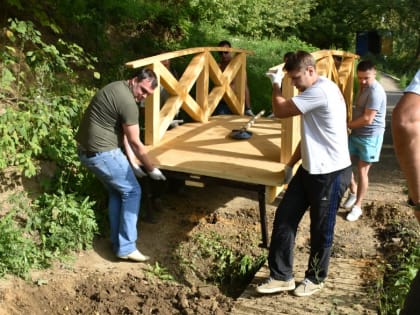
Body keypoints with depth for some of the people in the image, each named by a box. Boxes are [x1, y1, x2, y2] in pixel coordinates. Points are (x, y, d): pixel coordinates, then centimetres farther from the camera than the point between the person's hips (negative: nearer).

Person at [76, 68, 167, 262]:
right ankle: (126, 248, 4)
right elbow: (135, 143, -13)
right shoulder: (128, 102, -18)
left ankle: (117, 242, 26)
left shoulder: (117, 88, 14)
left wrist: (131, 160, 17)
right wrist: (151, 169, -1)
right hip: (101, 152, -10)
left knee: (116, 192, 20)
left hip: (86, 149, 10)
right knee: (132, 192, 2)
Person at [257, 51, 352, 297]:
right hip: (311, 168, 10)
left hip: (331, 173, -10)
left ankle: (316, 278, 28)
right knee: (285, 217, 6)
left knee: (321, 229, 7)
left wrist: (276, 84, -1)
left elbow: (280, 110, -19)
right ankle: (282, 276, 17)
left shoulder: (321, 91, -22)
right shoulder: (318, 90, 12)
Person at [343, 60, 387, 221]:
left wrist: (347, 125, -12)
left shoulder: (375, 91, -21)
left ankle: (357, 206, 10)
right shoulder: (363, 86, 8)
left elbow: (367, 119, -24)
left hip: (370, 136, -8)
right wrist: (350, 126, 7)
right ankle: (353, 191, 30)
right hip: (356, 133, 8)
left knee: (362, 171, -1)